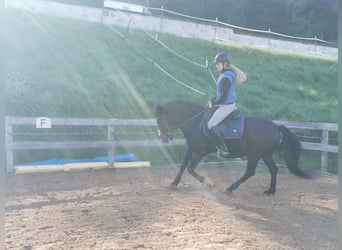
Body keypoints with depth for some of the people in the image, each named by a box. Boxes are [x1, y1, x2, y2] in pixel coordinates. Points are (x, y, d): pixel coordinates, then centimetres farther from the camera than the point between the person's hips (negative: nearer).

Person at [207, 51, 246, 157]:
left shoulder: (225, 78, -24)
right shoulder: (226, 73, 7)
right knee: (208, 115, 23)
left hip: (226, 106, -11)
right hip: (228, 104, 11)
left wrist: (213, 104, -10)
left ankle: (224, 150, -6)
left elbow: (223, 98, -24)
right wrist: (212, 100, 10)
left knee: (211, 125, -9)